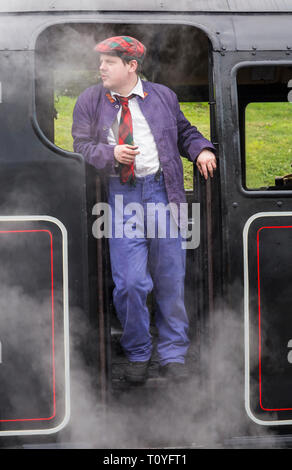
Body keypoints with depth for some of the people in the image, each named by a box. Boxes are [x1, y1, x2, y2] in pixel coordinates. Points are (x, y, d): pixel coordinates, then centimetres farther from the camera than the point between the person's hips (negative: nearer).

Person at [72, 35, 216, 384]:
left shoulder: (162, 96, 11)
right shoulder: (90, 101, 7)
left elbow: (184, 132, 21)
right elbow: (81, 147, 4)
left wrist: (202, 150, 1)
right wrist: (110, 154, -15)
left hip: (162, 190, 1)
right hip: (119, 196, -1)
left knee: (170, 280, 4)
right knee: (129, 283, -8)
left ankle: (172, 355, 17)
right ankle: (137, 355, 13)